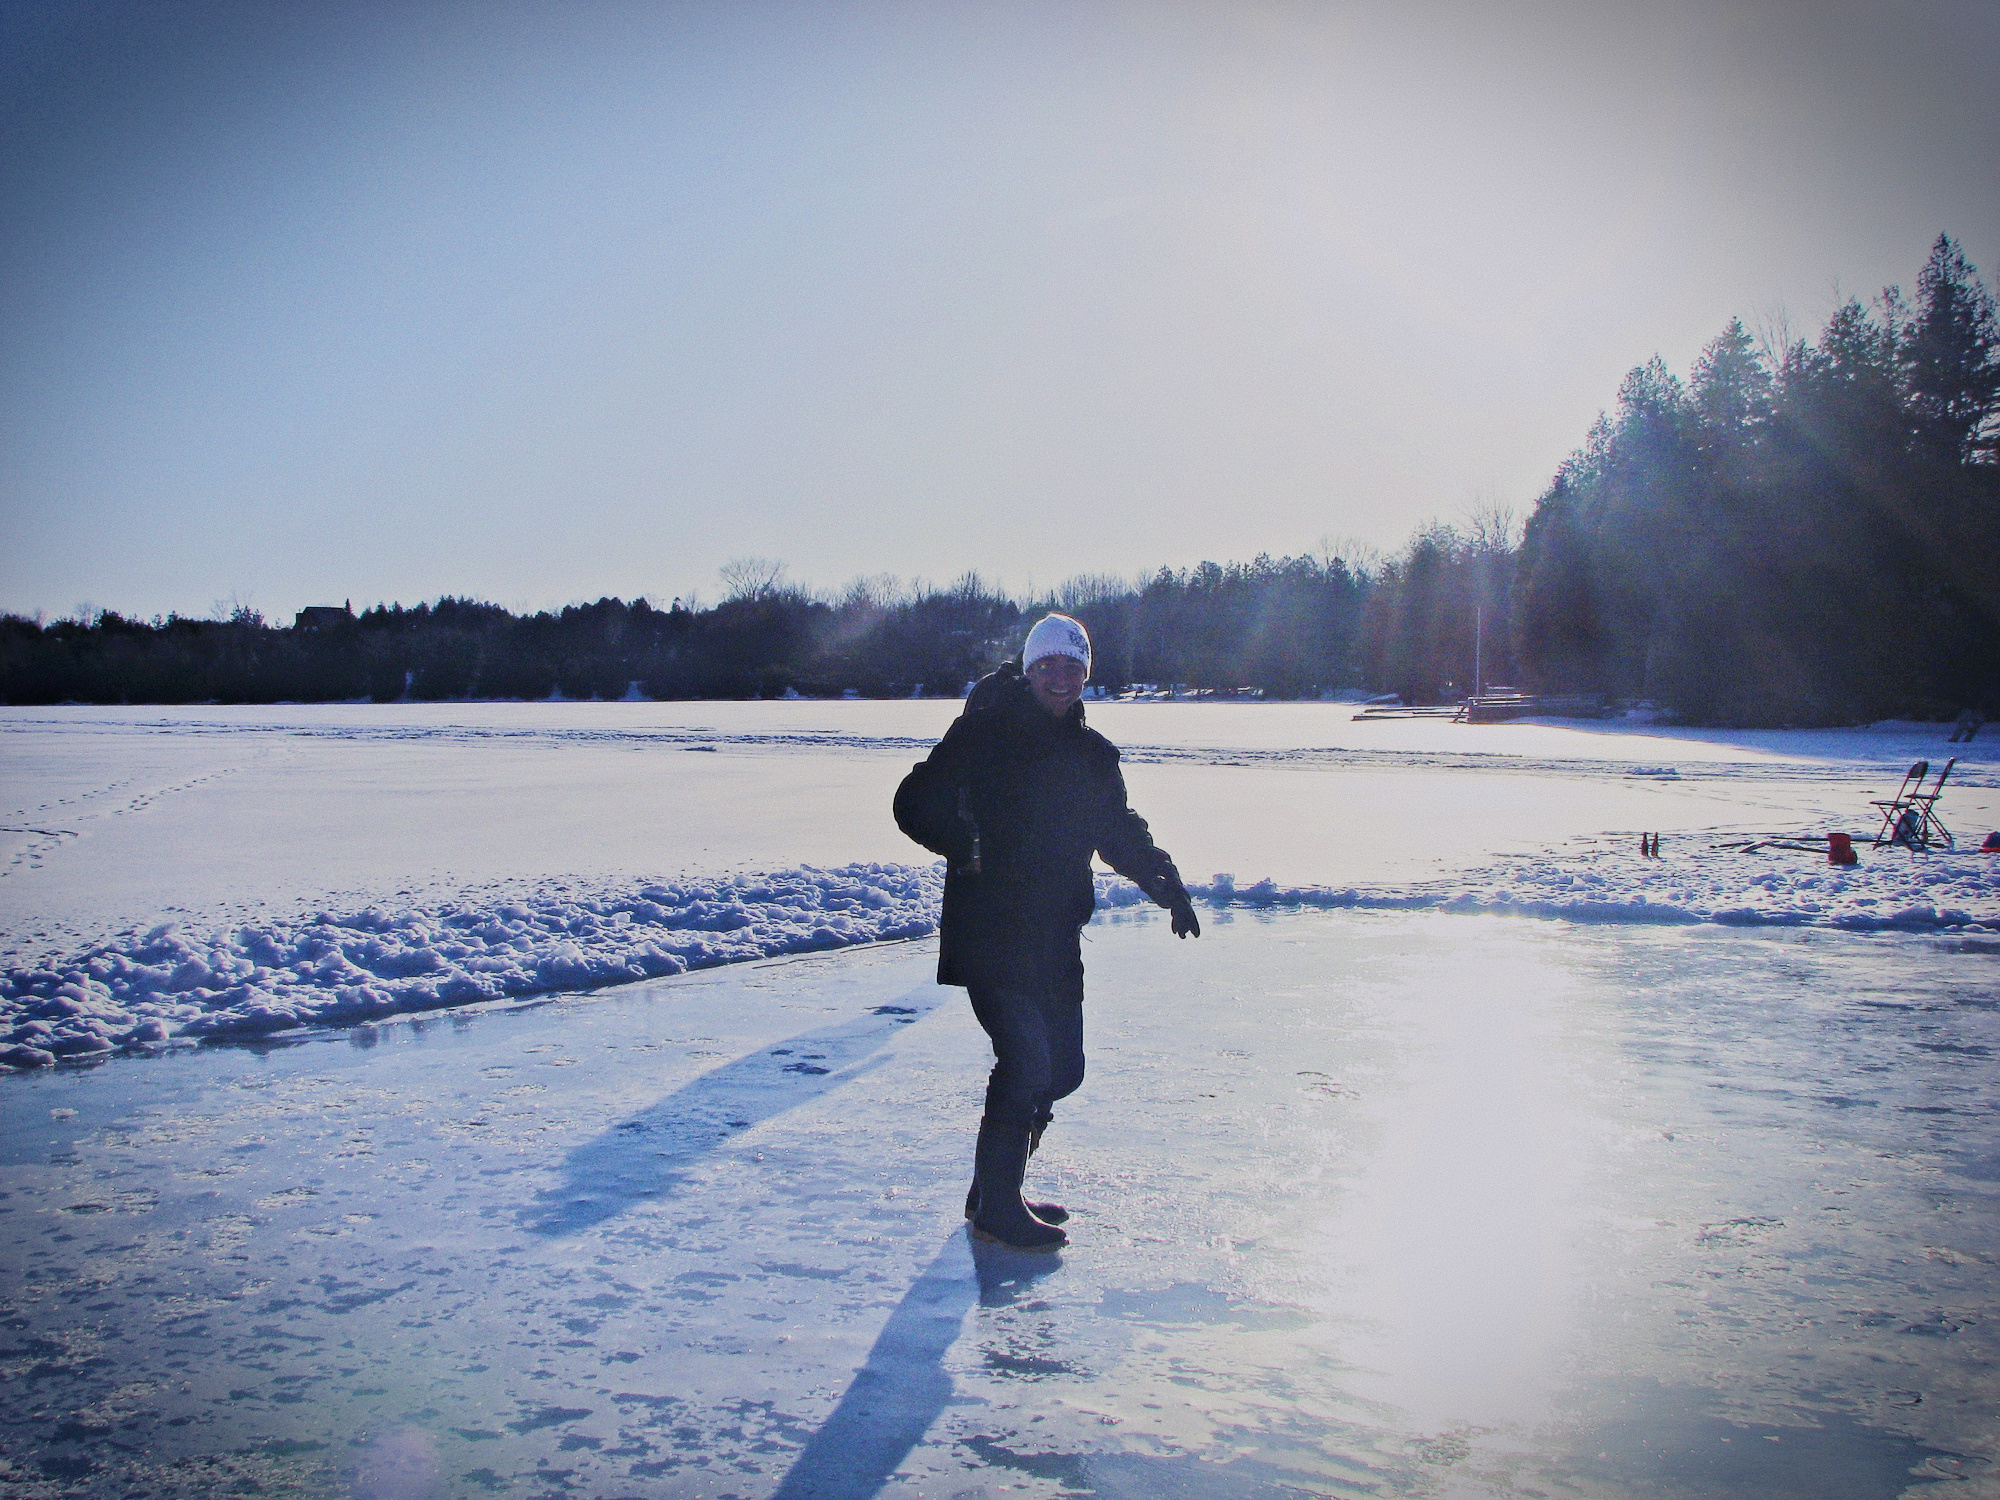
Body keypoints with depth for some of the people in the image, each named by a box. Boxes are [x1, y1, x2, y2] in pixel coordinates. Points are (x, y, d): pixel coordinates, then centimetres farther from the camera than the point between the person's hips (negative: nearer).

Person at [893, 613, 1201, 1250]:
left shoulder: (1091, 754, 12)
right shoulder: (983, 732, -5)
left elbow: (1120, 831, 23)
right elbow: (915, 803, -10)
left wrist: (1163, 880, 6)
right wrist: (966, 846, -28)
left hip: (1055, 937, 7)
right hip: (989, 930, -6)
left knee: (1061, 1066, 10)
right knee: (1025, 1059, -14)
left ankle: (998, 1187, 28)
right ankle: (996, 1205, 3)